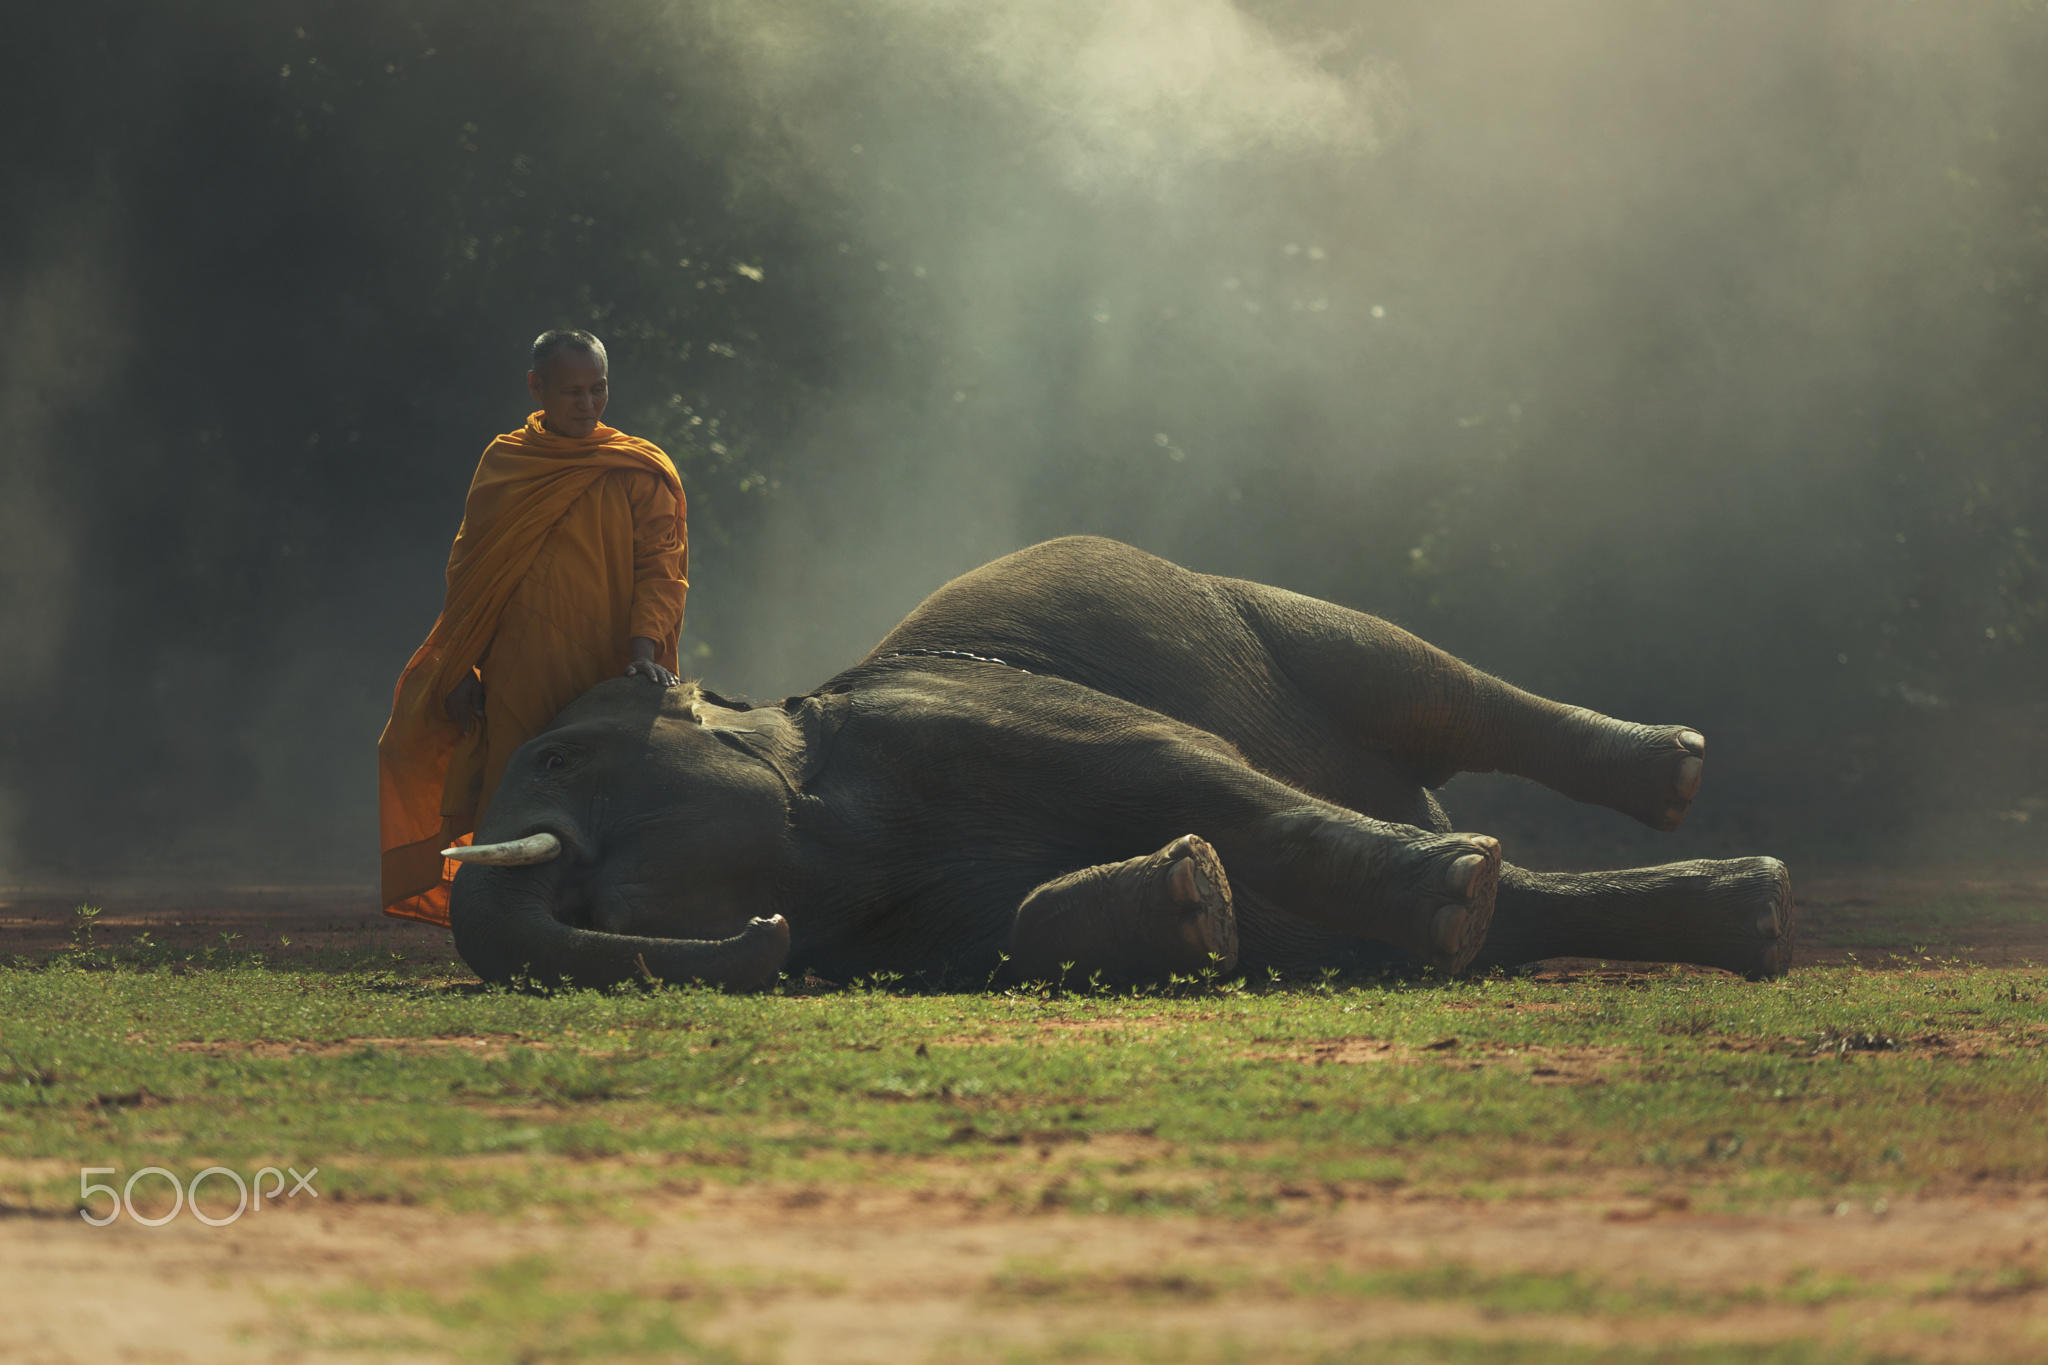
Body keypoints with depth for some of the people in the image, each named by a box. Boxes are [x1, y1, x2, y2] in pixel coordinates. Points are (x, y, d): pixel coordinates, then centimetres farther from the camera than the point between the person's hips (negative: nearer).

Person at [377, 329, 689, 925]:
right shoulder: (503, 463, 11)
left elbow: (661, 566, -3)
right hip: (516, 685, 2)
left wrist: (644, 649, -19)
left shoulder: (640, 471, 4)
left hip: (607, 677, -2)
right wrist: (460, 670, 9)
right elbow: (468, 569, 15)